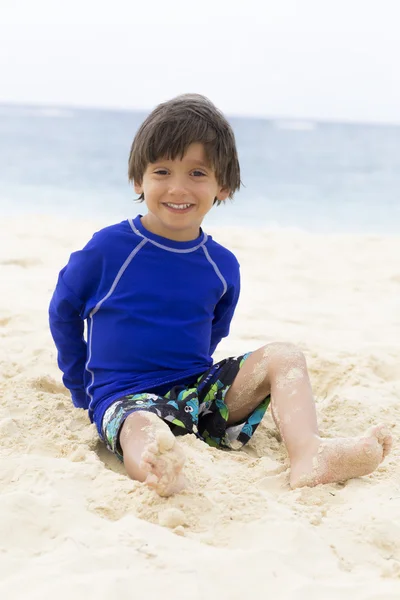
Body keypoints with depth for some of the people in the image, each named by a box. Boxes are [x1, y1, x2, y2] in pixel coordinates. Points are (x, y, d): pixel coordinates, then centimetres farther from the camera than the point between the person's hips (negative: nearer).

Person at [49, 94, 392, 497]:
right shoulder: (107, 249, -5)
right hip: (127, 397, -5)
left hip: (199, 387, 5)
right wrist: (84, 391, 14)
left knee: (284, 357, -11)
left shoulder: (222, 266, 6)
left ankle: (309, 454, -35)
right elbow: (64, 312, 9)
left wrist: (192, 378, 16)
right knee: (143, 429, -40)